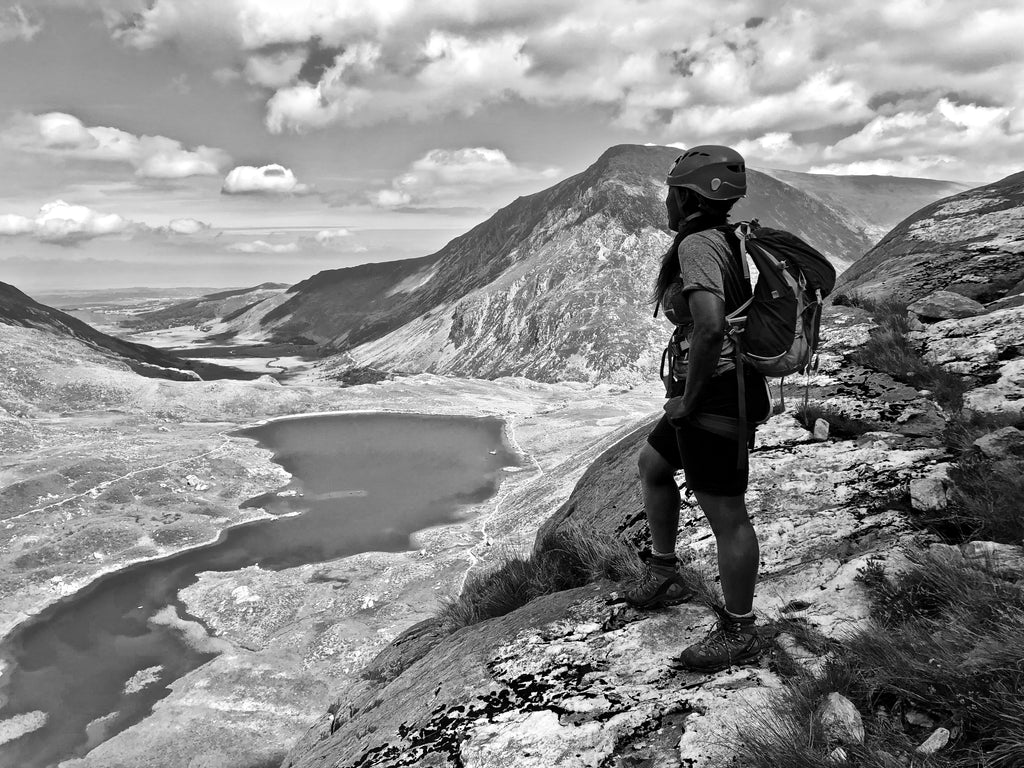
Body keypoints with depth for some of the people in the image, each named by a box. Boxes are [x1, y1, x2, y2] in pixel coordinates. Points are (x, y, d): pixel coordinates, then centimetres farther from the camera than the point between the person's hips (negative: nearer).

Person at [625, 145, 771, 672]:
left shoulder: (697, 245, -18)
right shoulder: (724, 241, 12)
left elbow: (710, 328, -32)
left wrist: (687, 399, -19)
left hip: (713, 394, -11)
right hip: (725, 387, 11)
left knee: (724, 513, 1)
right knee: (651, 464, 26)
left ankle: (740, 635, 16)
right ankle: (663, 574, 37)